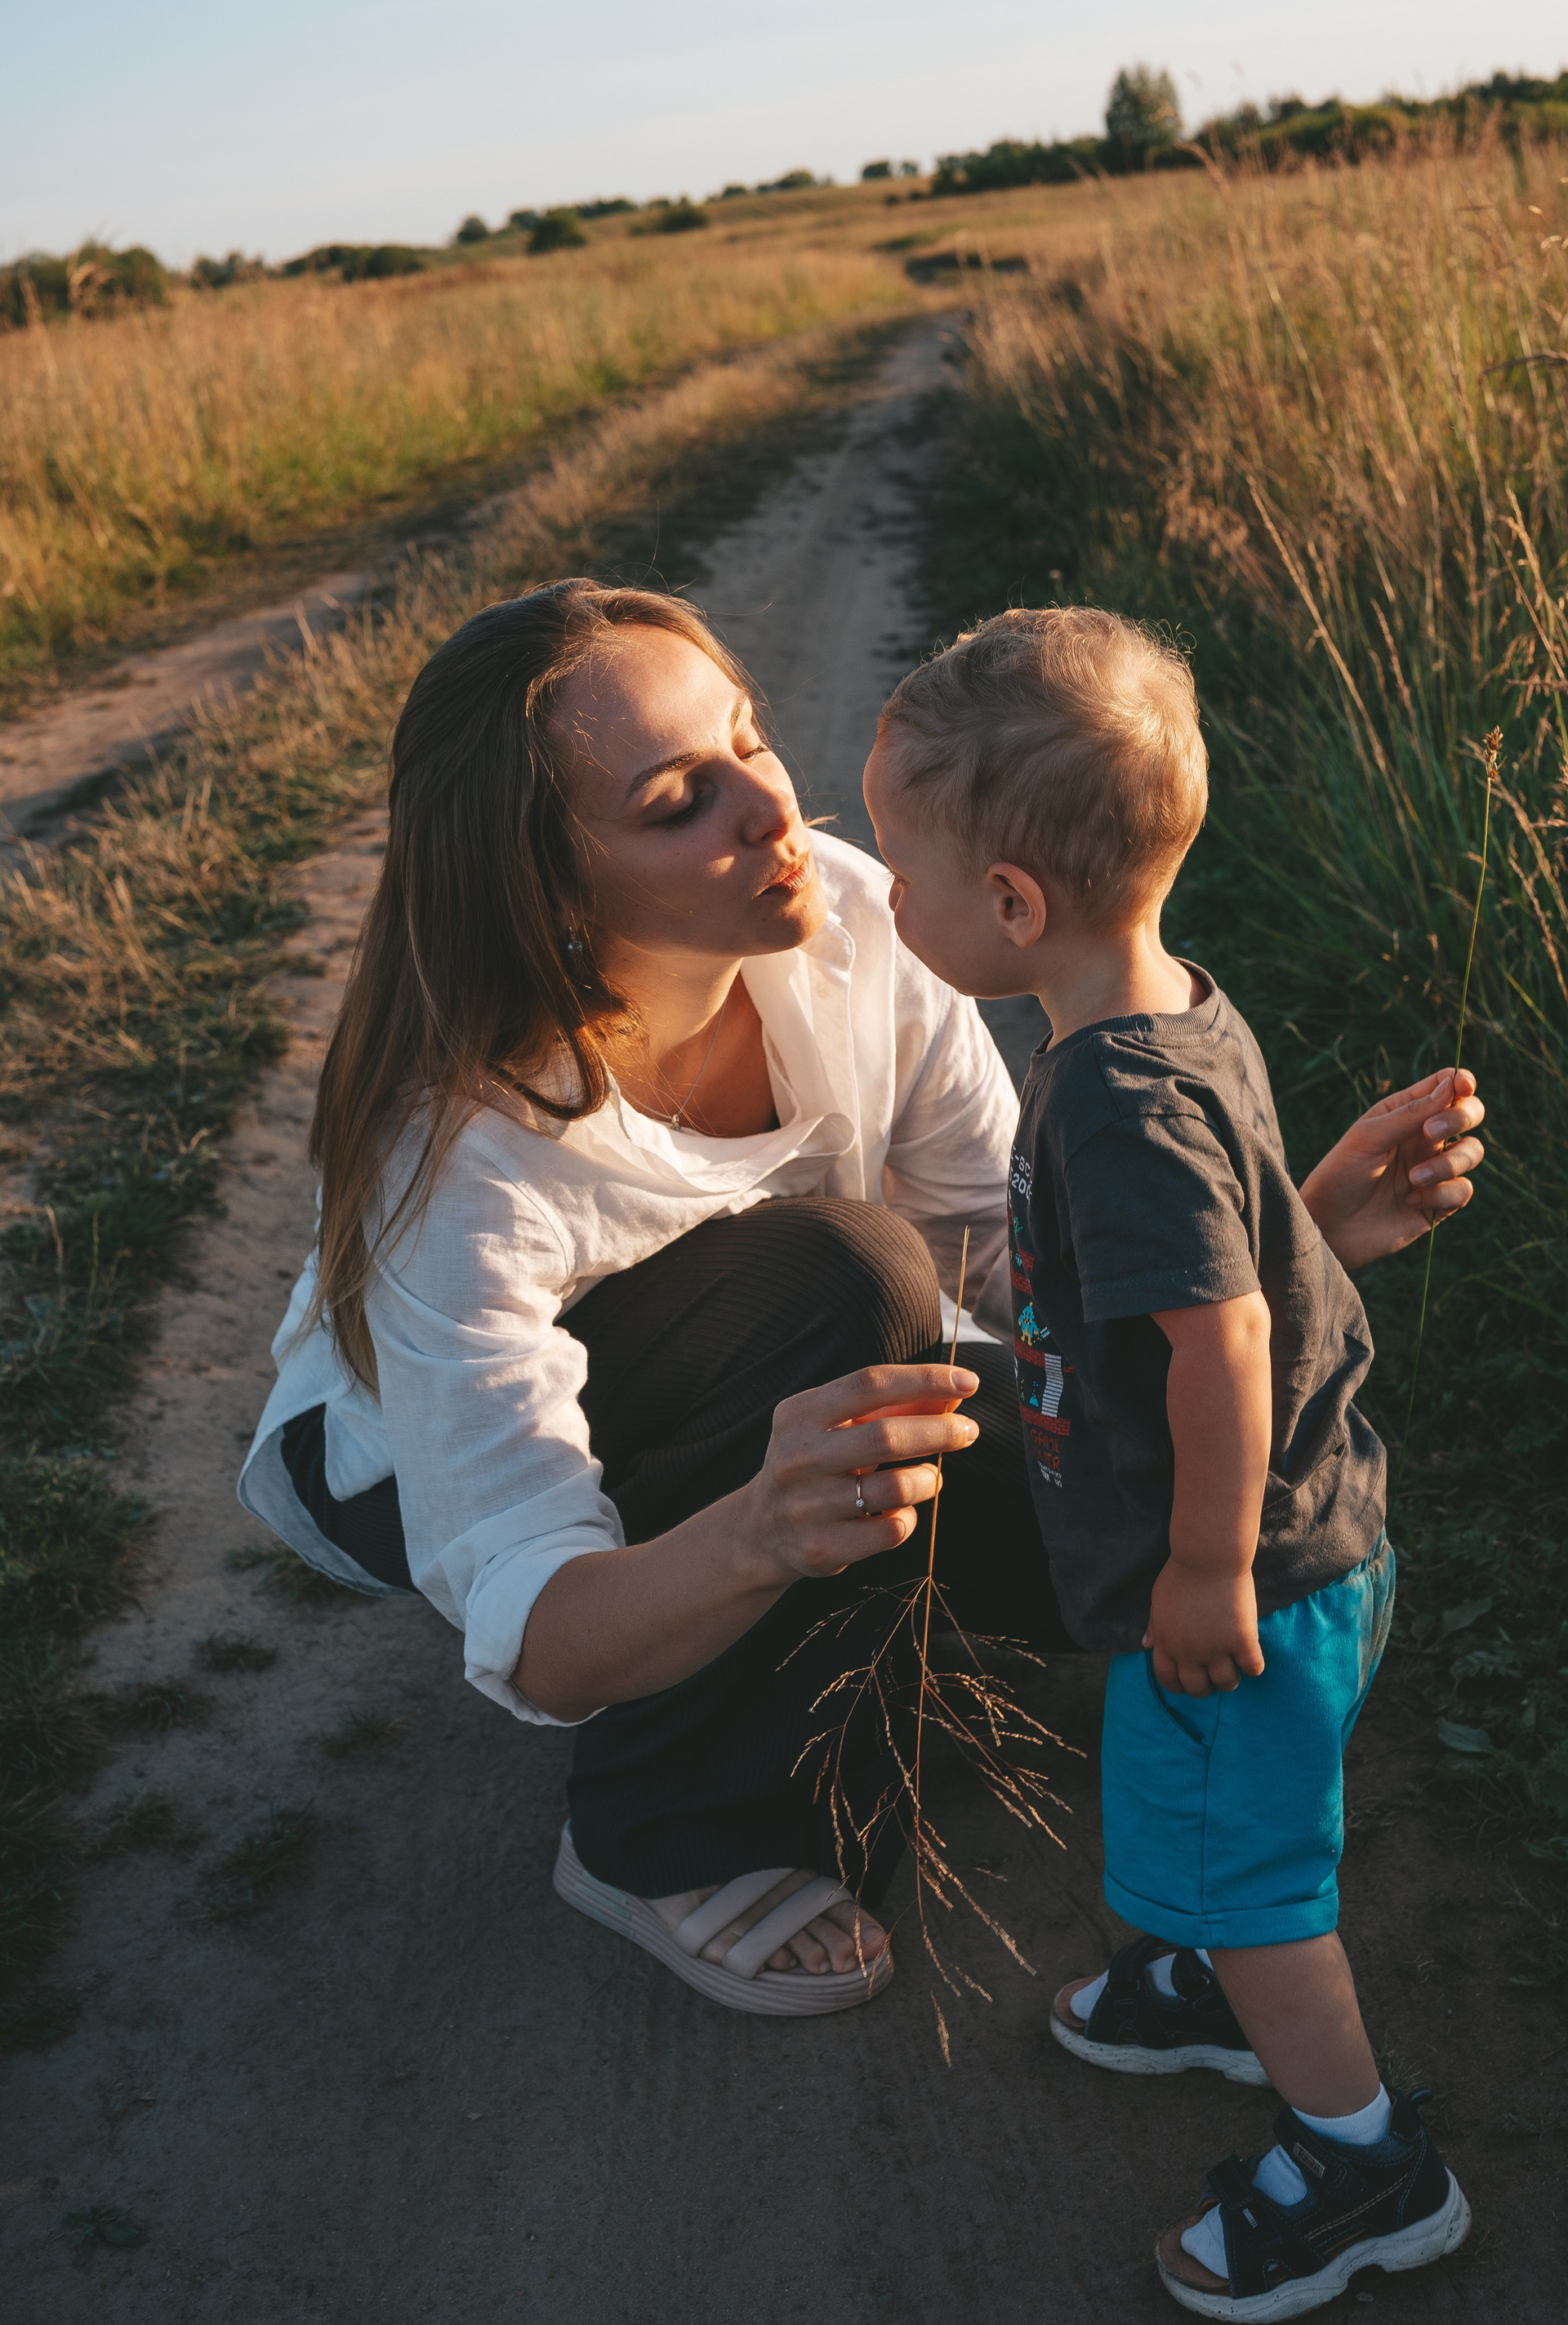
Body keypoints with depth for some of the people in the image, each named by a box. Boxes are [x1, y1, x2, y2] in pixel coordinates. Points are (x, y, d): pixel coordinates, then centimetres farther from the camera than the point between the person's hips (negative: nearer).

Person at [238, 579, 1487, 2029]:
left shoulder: (849, 926, -24)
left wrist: (1296, 1225, -34)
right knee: (847, 1274, -33)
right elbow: (533, 1642, -38)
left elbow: (1034, 1256, -16)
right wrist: (757, 1537, -58)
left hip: (739, 1414, 5)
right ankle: (671, 1842, -13)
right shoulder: (459, 1147, -37)